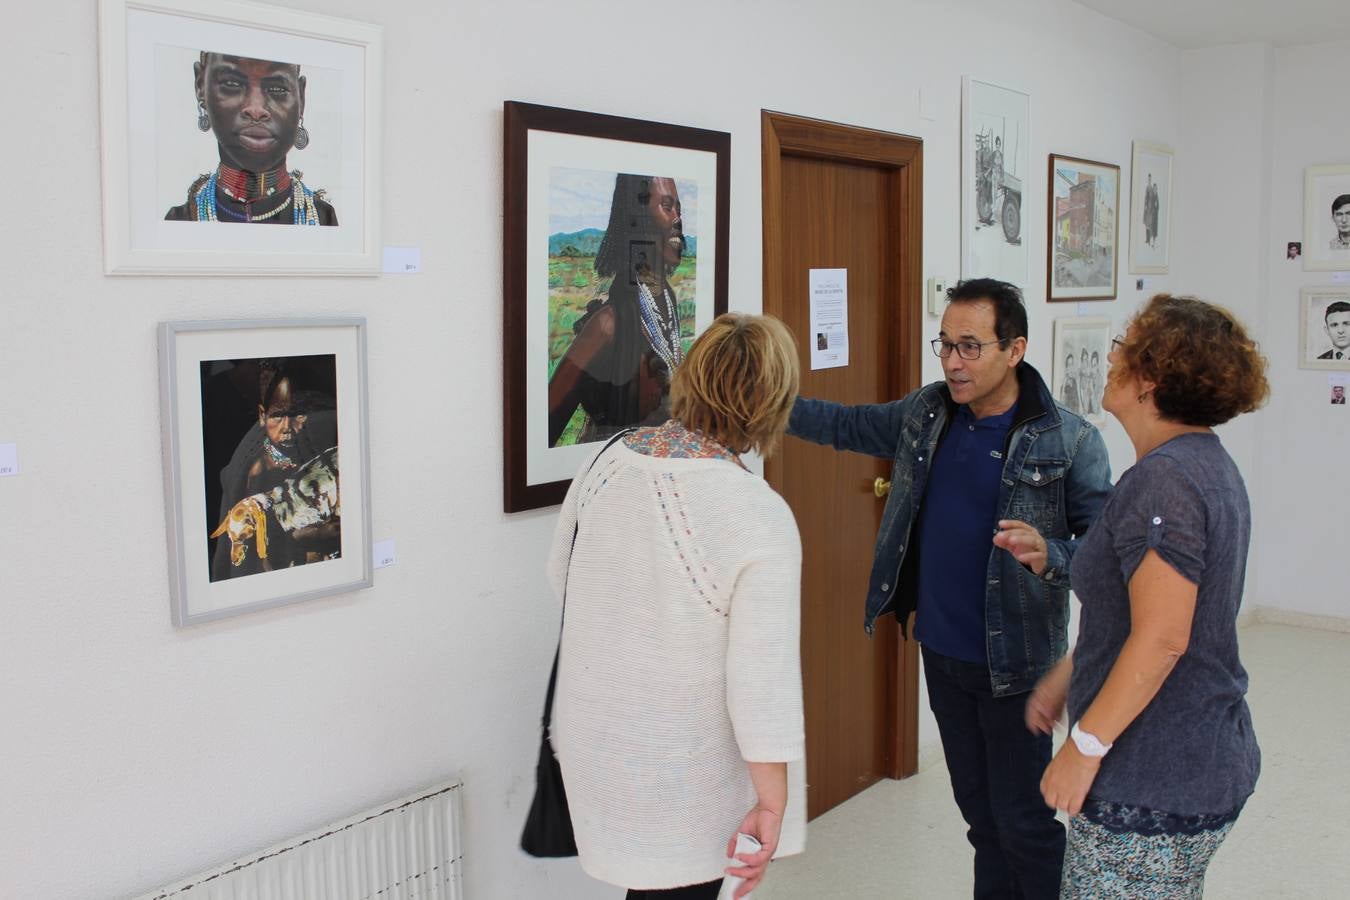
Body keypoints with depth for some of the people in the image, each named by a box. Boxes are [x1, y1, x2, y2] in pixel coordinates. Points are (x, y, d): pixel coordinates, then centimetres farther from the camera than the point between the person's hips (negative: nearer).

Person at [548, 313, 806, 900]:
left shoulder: (608, 460, -8)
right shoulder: (761, 517, -25)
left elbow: (561, 573, 8)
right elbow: (761, 675, -23)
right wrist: (772, 802, -12)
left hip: (593, 736, 5)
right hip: (679, 771, -5)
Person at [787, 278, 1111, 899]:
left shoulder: (1069, 442, -15)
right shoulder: (926, 414, 1)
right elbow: (844, 425, 13)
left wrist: (1048, 556, -35)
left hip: (1013, 664, -5)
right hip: (941, 653, 6)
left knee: (1023, 820, 1)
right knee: (979, 813, 19)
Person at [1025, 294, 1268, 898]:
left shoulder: (1163, 480, -22)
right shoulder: (1208, 466, 11)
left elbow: (1161, 638, -27)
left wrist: (1084, 746, -21)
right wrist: (1065, 677, 18)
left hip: (1153, 786, -10)